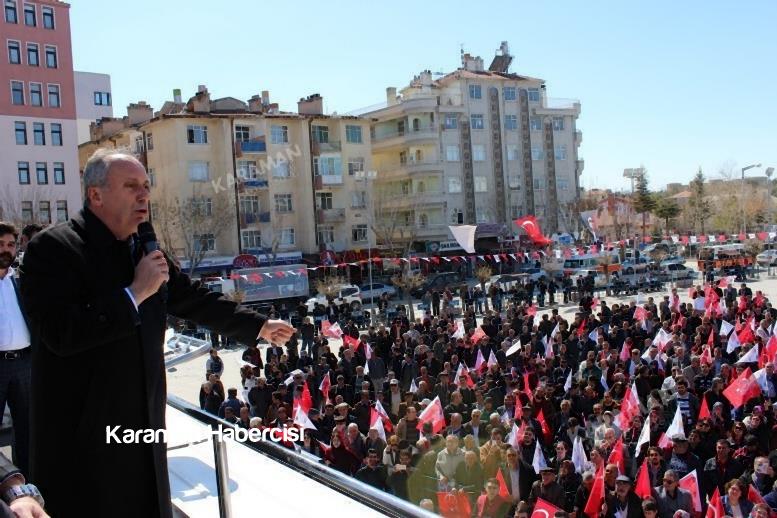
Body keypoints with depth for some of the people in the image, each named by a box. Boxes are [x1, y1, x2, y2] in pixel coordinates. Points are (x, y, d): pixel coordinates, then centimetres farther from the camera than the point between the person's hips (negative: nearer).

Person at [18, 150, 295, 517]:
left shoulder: (146, 250, 9)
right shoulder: (52, 248, -13)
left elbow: (195, 301, 18)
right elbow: (61, 332, -24)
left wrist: (259, 326, 21)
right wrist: (134, 293, -20)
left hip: (142, 423, 6)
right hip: (82, 432, -6)